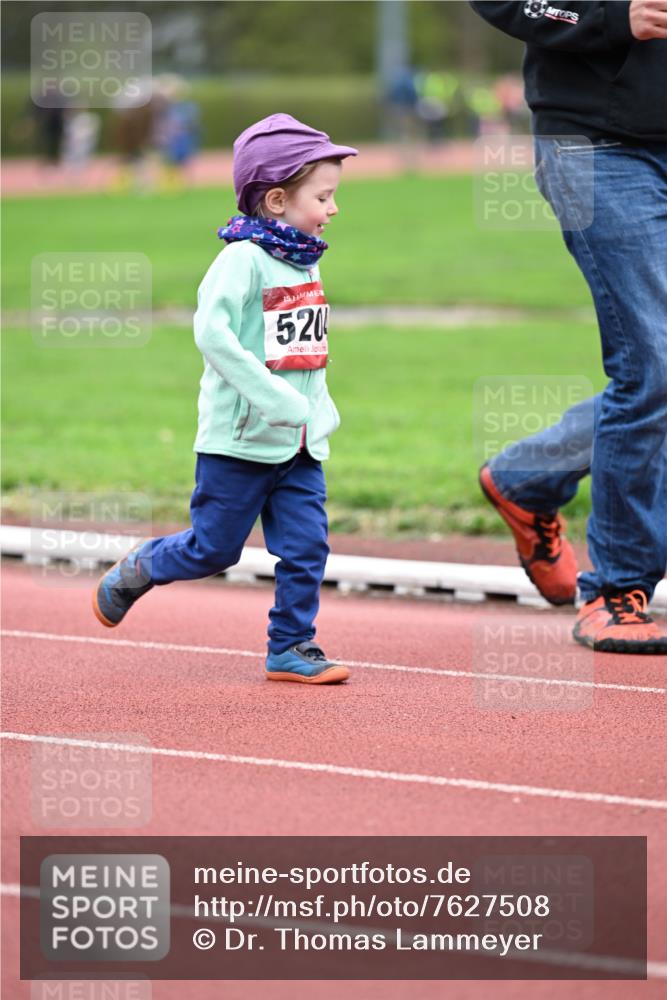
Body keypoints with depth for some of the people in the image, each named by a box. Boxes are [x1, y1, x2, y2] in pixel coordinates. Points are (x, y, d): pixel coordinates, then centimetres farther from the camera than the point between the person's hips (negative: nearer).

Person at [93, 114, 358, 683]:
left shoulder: (306, 262, 10)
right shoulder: (244, 258, -16)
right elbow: (213, 331, -27)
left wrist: (321, 408, 12)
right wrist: (274, 398, -29)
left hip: (301, 443, 7)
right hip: (241, 439, -7)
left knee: (307, 546, 3)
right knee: (213, 548, 4)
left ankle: (291, 648, 13)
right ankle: (135, 573, 28)